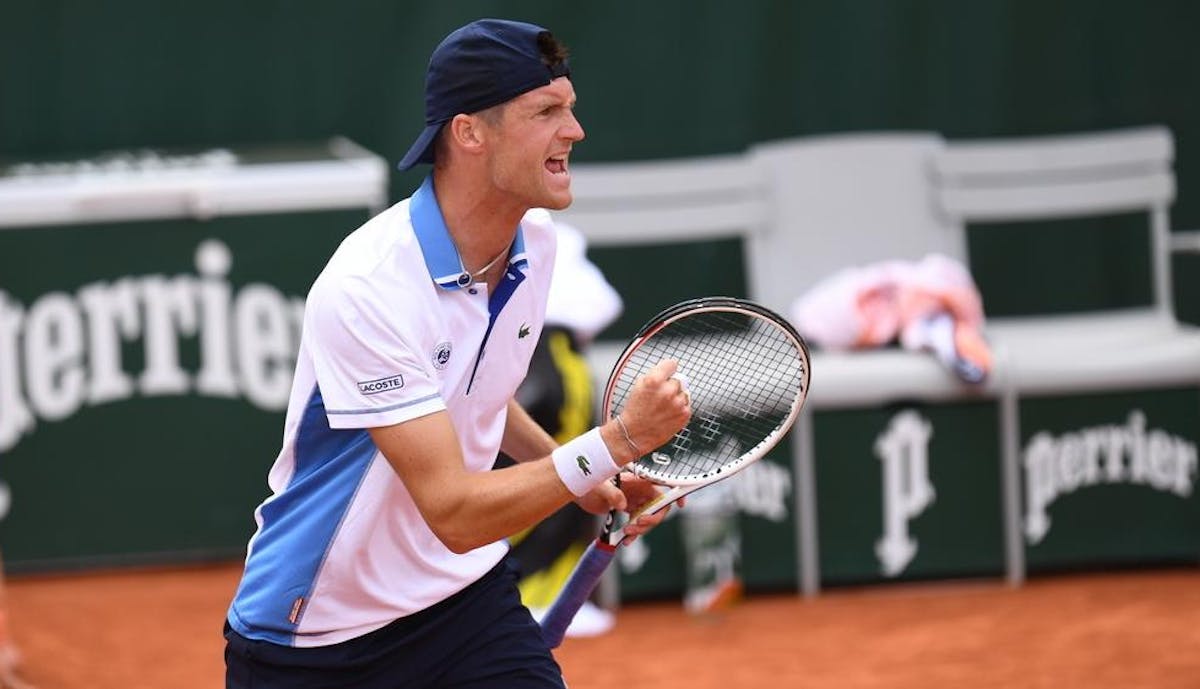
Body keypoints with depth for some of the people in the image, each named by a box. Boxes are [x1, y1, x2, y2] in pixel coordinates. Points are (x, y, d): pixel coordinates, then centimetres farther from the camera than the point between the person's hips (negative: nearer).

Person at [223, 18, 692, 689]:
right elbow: (454, 513, -30)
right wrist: (618, 441, -35)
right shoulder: (367, 288, -28)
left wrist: (590, 479, 6)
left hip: (466, 592, 6)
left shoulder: (534, 238, -2)